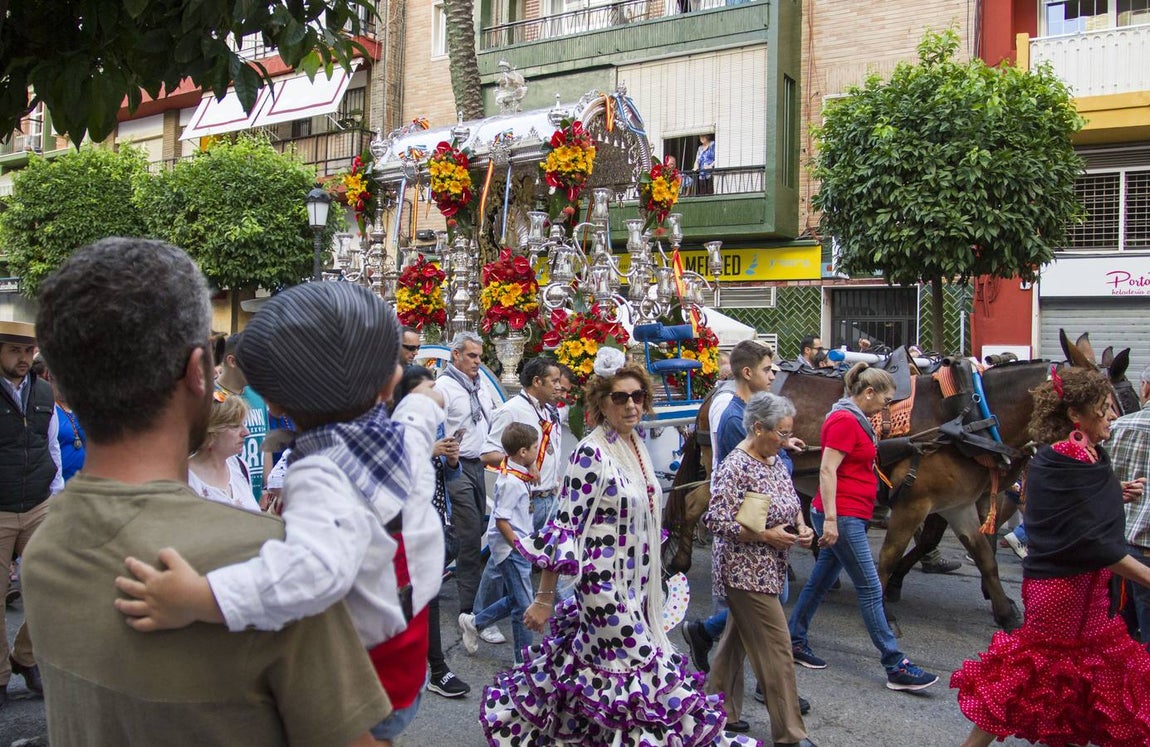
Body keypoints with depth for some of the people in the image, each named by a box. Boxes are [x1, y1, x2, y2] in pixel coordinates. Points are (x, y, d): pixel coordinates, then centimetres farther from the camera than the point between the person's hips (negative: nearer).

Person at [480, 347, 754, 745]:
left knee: (588, 663, 16)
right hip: (606, 580, -8)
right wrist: (544, 598, -17)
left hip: (637, 580, 8)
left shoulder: (636, 446, 7)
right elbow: (565, 525, -18)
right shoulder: (590, 453, -18)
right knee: (643, 668, 0)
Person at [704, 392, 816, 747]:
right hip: (746, 570, -9)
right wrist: (766, 535, -22)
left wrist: (800, 526, -1)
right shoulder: (735, 467, -20)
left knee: (738, 638, 18)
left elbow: (792, 502, 20)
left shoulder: (774, 460, 7)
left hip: (768, 568, 9)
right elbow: (717, 520, -23)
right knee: (776, 647, -4)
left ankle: (722, 710, 32)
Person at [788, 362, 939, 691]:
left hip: (847, 517, 10)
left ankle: (794, 641, 25)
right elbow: (827, 471, -22)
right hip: (842, 517, -10)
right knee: (871, 589, -5)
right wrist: (830, 519, -26)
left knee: (821, 580, 15)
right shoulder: (844, 420, -16)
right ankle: (896, 667, 1)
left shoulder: (855, 420, 16)